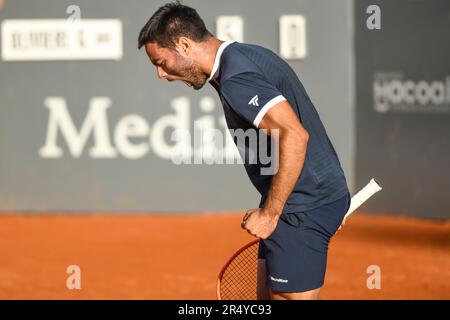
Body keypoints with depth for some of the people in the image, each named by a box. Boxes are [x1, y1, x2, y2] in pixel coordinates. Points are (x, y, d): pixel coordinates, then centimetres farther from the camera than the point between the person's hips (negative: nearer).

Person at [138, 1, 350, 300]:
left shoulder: (235, 79, -19)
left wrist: (270, 213, -22)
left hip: (304, 207, -10)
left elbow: (295, 136, -30)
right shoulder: (250, 55, 14)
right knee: (268, 294, 14)